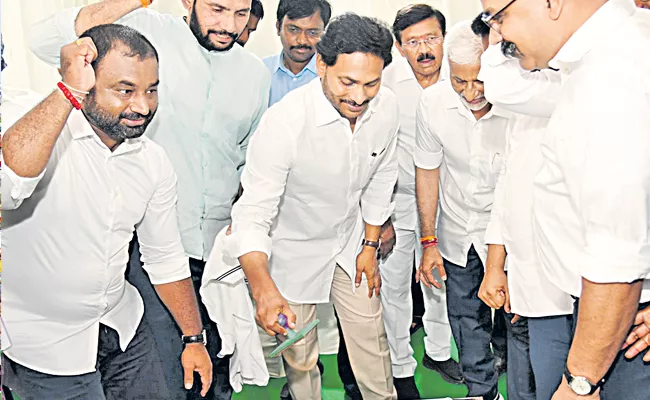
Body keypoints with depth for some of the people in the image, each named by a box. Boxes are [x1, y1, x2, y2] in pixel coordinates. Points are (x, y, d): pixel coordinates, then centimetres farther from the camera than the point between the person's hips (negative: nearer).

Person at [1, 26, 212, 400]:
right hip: (44, 342, -5)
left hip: (122, 324, 5)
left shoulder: (154, 161, -4)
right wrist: (69, 91, -39)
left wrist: (194, 338, 7)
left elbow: (166, 256, 5)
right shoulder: (37, 125, -20)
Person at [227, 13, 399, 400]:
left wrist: (370, 245, 6)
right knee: (300, 355, 11)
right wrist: (264, 288, -49)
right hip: (293, 250, -4)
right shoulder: (284, 122, -32)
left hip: (351, 241, 4)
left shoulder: (387, 106, -14)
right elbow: (253, 214, -34)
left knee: (371, 339, 14)